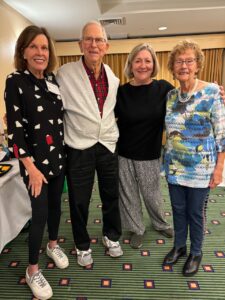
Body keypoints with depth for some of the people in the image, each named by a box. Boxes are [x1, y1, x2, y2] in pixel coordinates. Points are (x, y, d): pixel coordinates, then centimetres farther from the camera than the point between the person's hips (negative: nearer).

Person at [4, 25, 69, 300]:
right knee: (40, 213, 2)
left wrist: (66, 150, 10)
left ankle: (53, 244, 44)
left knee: (55, 204, 18)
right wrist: (31, 167, -16)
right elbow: (14, 130, -14)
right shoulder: (15, 81, -10)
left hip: (59, 156, 5)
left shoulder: (53, 79, 5)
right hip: (35, 160, -5)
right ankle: (32, 269, 26)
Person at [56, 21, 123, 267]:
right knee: (79, 201, 10)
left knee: (111, 195, 17)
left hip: (108, 145, 4)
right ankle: (82, 246, 37)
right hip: (79, 148, -4)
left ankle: (111, 236, 44)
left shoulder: (113, 77, 4)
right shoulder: (64, 74, -11)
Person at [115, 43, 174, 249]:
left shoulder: (163, 88, -6)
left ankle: (161, 224, 47)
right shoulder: (122, 91, -5)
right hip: (124, 155, 1)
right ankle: (137, 229, 40)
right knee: (129, 195, 14)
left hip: (150, 155, 0)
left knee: (152, 194, 16)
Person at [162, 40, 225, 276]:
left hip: (200, 168, -4)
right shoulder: (170, 95, 3)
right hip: (174, 166, 4)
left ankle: (196, 253, 36)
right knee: (178, 209, 17)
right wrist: (167, 158, 6)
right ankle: (179, 246, 40)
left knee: (195, 212, 12)